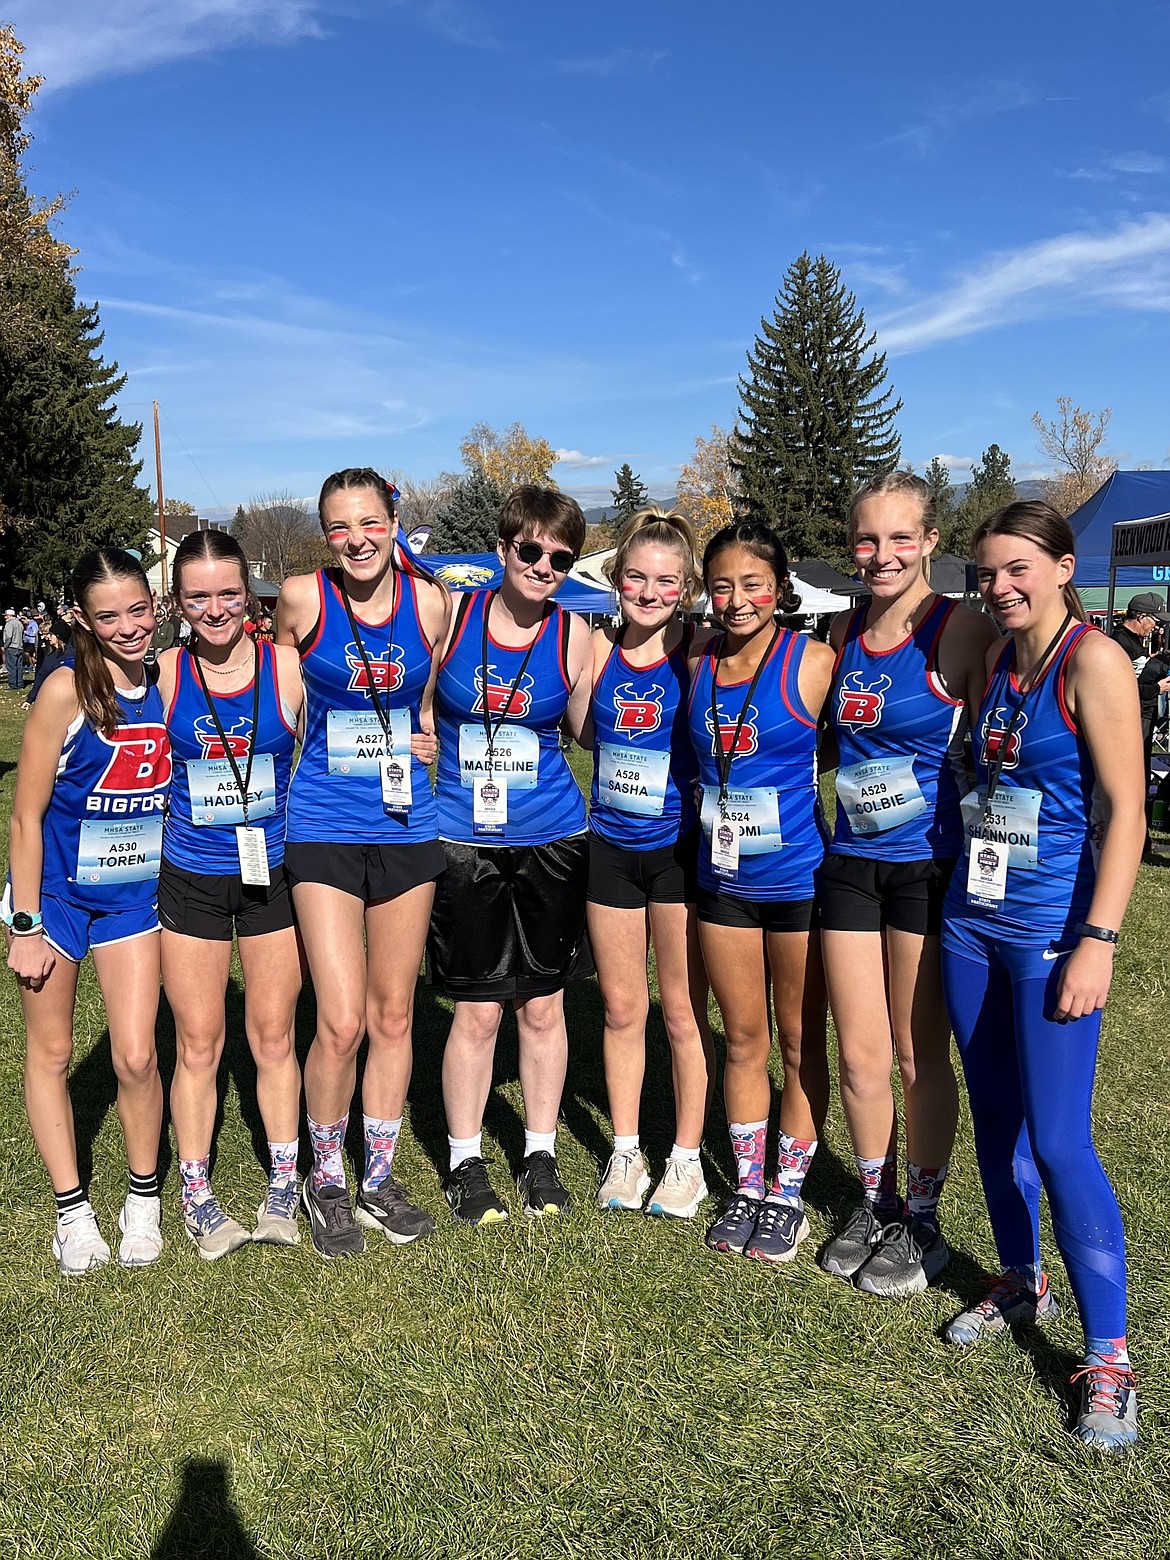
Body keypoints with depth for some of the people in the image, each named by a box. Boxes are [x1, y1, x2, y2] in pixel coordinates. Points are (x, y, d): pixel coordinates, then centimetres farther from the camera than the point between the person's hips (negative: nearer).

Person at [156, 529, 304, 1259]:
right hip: (191, 878, 0)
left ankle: (284, 1186, 29)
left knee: (275, 1037, 11)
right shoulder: (162, 674, -6)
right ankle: (195, 1193, 27)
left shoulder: (288, 667, -8)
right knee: (198, 1046, 9)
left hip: (274, 871, 0)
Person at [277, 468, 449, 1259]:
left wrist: (431, 740, -1)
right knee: (341, 1021, -8)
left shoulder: (431, 601, -2)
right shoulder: (301, 598, -7)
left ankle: (379, 1174, 29)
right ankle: (326, 1179, 17)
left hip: (406, 828, 3)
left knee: (394, 1015, 11)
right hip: (325, 830, -2)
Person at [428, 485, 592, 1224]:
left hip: (554, 841, 1)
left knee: (544, 1006, 11)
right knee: (477, 1013, 4)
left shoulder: (576, 636, -2)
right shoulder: (450, 617, -4)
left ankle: (541, 1155, 29)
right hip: (467, 843, -1)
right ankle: (465, 1161, 23)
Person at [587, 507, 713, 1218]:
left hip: (680, 846, -3)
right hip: (611, 846, 3)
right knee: (622, 1008, 14)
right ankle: (625, 1151, 30)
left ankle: (687, 1158, 25)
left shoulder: (697, 653, -10)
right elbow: (584, 732, 5)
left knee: (684, 1010, 8)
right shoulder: (597, 649, -1)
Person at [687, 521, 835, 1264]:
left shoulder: (812, 661, -11)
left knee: (801, 1043, 10)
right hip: (724, 878, 4)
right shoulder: (698, 665, 2)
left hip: (798, 877, -4)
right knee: (743, 1039, 15)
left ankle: (789, 1194, 25)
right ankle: (747, 1187, 30)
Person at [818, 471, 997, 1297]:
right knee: (860, 1055, 12)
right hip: (851, 863, 5)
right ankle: (875, 1204, 33)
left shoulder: (963, 633, -11)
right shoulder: (845, 633, 6)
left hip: (931, 867, -5)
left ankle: (922, 1223, 27)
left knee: (921, 1056, 8)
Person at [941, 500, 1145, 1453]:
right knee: (996, 1119, 15)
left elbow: (1126, 809, -15)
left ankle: (1108, 1356, 11)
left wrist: (1099, 939, -19)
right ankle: (1021, 1285, 35)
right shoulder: (998, 659, 9)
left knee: (1058, 1142, -5)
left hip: (1052, 933, -7)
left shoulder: (1093, 660, -12)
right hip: (973, 920, 7)